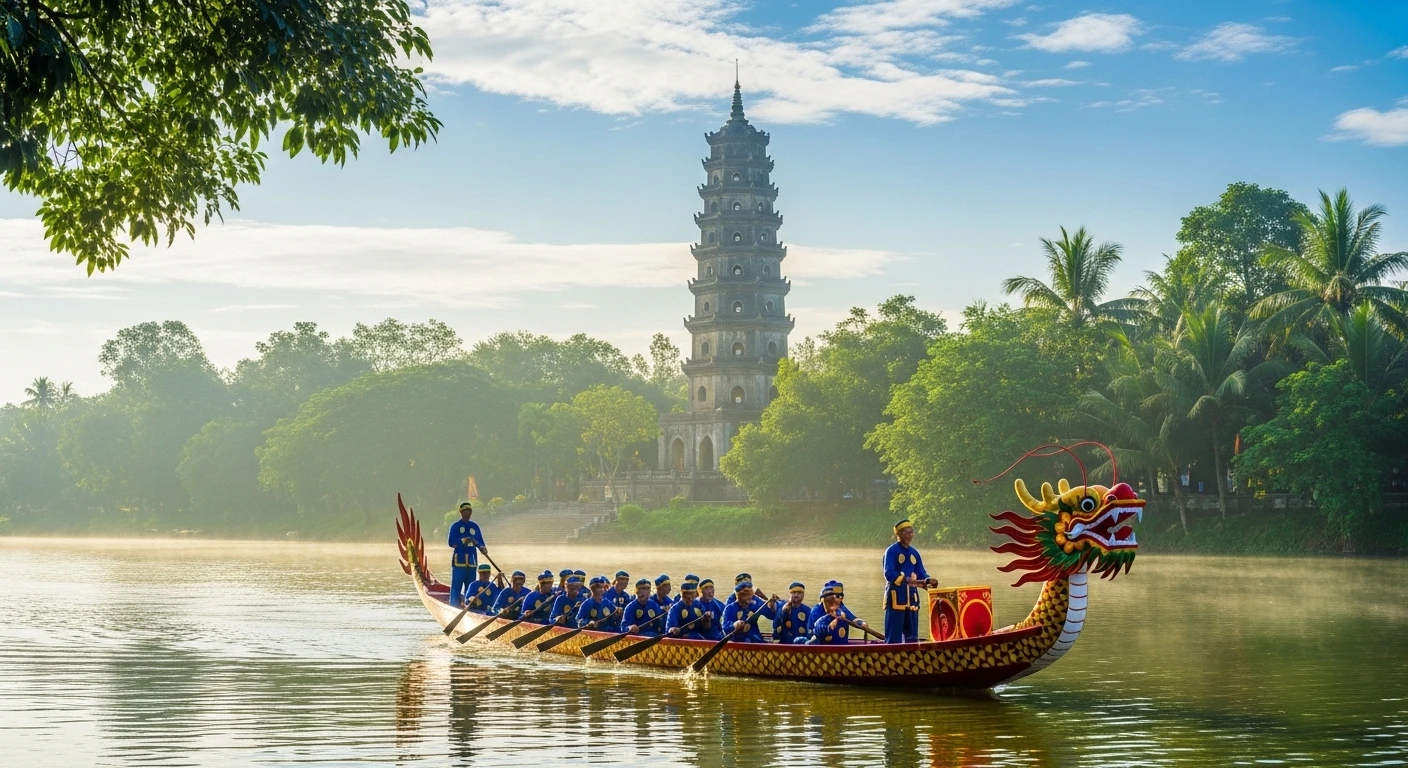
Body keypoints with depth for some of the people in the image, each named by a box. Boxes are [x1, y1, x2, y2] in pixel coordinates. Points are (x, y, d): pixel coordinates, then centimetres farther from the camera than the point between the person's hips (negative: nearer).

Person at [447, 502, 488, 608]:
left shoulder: (475, 526, 12)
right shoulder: (455, 526, 1)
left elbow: (480, 542, 13)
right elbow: (451, 543, -6)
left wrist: (483, 548, -8)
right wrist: (463, 541, -19)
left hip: (472, 560, 4)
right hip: (459, 560, -4)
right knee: (457, 584, -8)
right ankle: (454, 606, -7)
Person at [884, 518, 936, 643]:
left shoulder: (914, 553, 14)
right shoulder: (892, 551, -7)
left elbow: (921, 573, 12)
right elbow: (889, 574, -18)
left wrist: (929, 581, -10)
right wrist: (906, 579, -31)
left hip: (911, 594, 7)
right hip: (896, 594, -7)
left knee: (912, 633, 10)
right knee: (894, 634, -8)